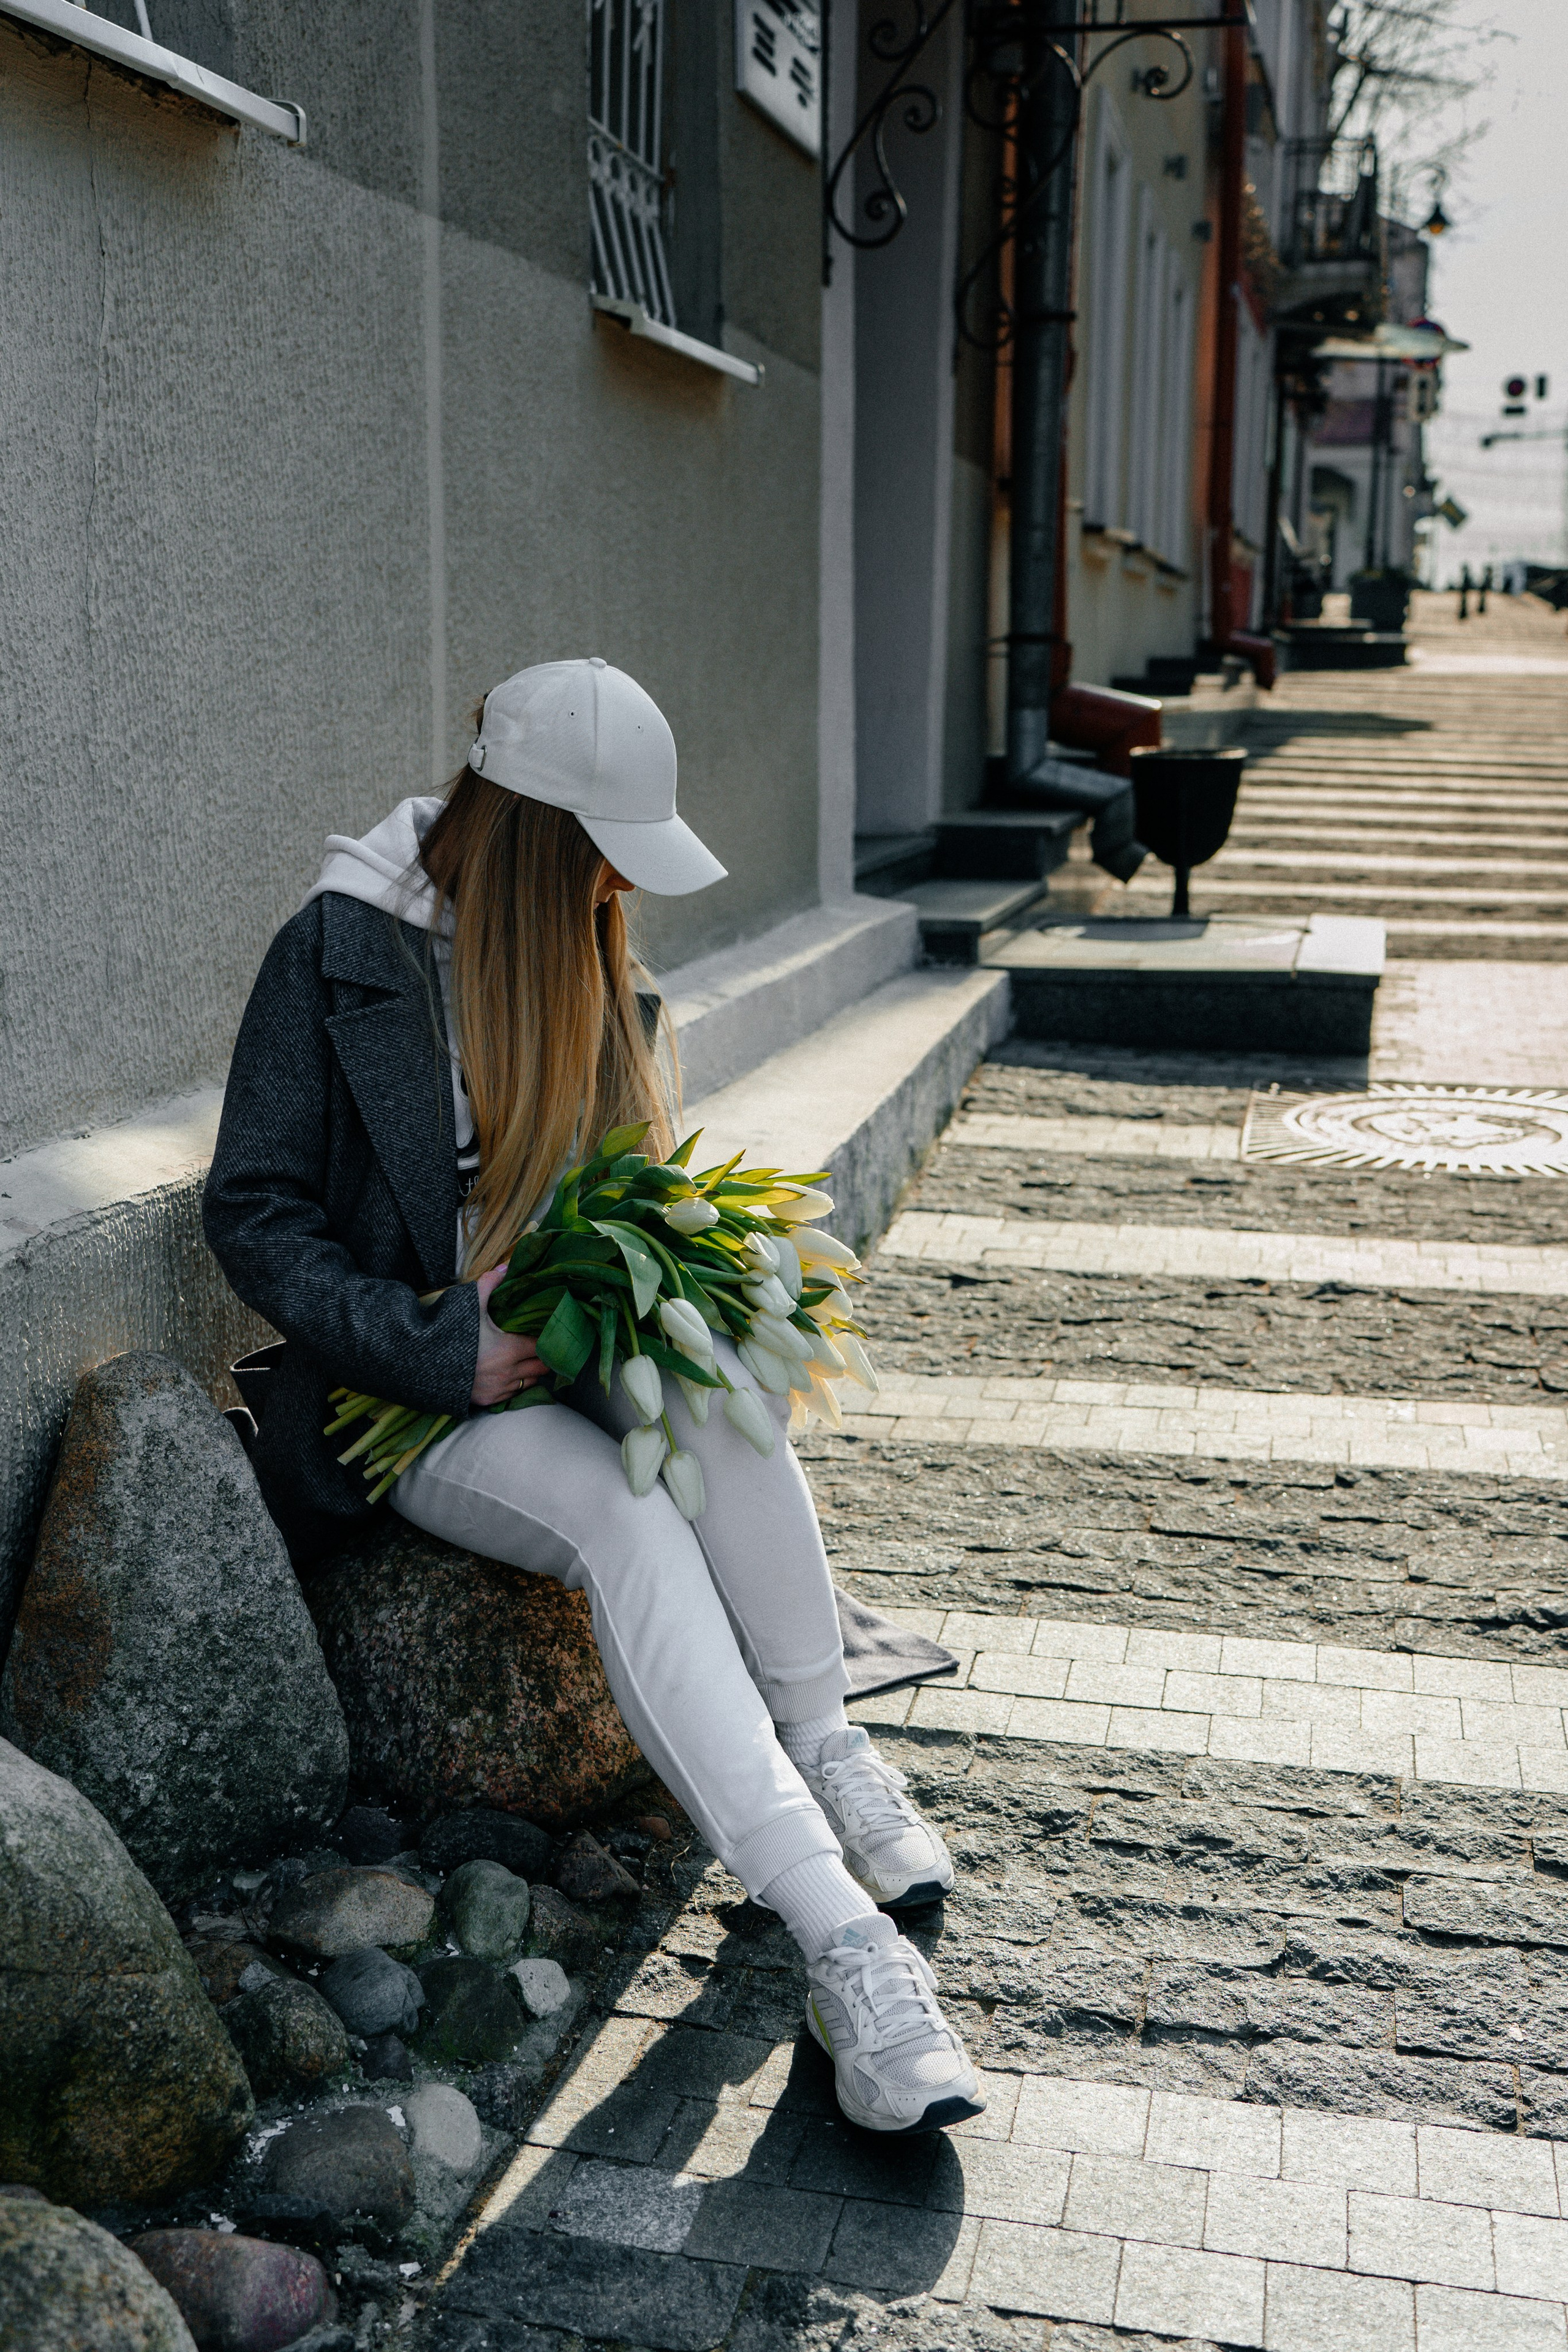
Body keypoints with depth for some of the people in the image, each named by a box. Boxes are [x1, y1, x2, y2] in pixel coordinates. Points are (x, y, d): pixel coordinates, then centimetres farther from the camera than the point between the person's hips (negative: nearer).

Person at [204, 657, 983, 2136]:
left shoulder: (583, 947, 11)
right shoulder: (335, 956, -8)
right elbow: (253, 1213, -10)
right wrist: (435, 1350, -21)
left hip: (569, 1345, 5)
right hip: (419, 1394, -5)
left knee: (708, 1377, -32)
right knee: (625, 1528, -33)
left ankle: (822, 1744, -24)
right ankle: (839, 1942, -41)